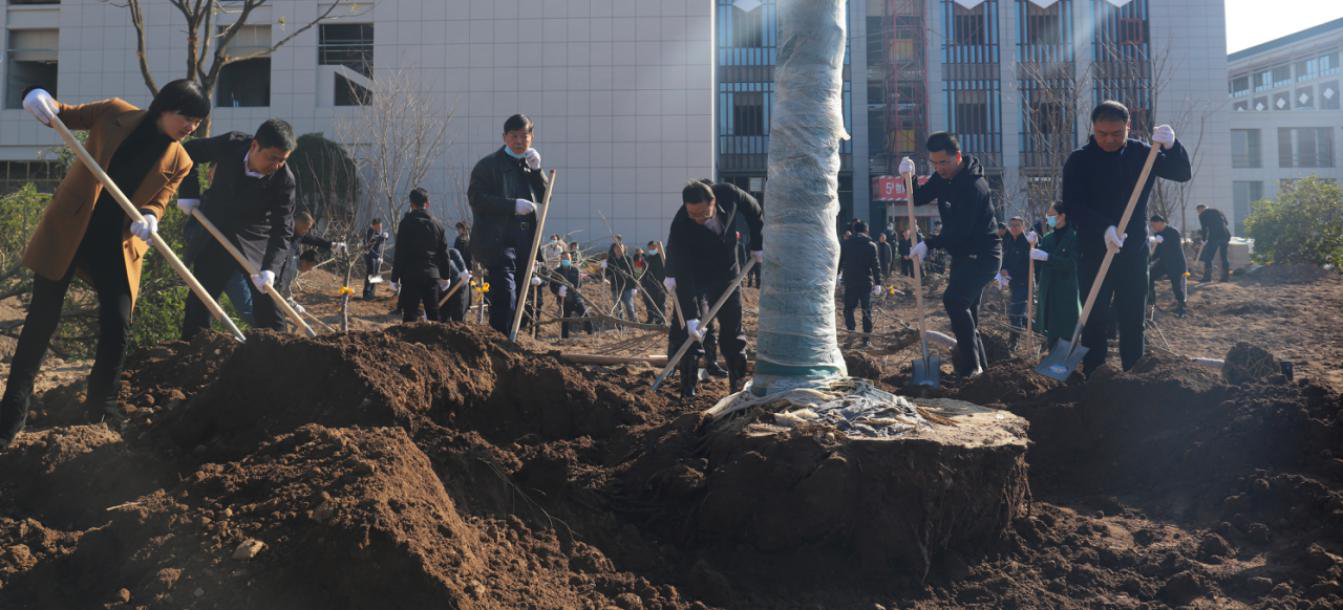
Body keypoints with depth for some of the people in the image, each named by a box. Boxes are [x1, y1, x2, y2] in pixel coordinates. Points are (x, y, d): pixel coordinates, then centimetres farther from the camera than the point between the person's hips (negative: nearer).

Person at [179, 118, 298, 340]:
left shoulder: (284, 180, -24)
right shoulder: (229, 145, -20)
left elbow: (283, 230, -25)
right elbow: (189, 151, 0)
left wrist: (270, 269, -37)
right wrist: (189, 193, -6)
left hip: (256, 238, -2)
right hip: (215, 230, 2)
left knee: (266, 299, -1)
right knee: (200, 298, 6)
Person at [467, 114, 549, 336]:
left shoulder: (530, 164, 17)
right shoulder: (488, 164, -2)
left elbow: (545, 197, 13)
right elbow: (476, 198, -11)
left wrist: (536, 170, -2)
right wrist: (513, 205, -18)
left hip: (524, 242, 7)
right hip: (497, 242, -6)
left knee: (519, 300, 11)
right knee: (505, 297, -18)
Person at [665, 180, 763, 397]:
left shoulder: (728, 194, -24)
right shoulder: (681, 227, -32)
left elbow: (753, 210, 0)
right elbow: (684, 277, -32)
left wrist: (757, 245, 0)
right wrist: (691, 317, -35)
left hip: (727, 271, 3)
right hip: (692, 277, -3)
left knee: (733, 331, 6)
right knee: (686, 331, -10)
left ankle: (738, 385, 14)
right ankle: (688, 391, -3)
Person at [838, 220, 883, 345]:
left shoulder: (845, 245, 3)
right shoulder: (871, 245, -2)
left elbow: (838, 264, 6)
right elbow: (876, 265, -7)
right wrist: (878, 283, -9)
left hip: (850, 283, 0)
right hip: (866, 283, 0)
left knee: (848, 308, 13)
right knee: (867, 310, 7)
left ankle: (850, 331, -3)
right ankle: (866, 338, 8)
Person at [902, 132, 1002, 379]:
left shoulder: (973, 186, -23)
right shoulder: (943, 177, 5)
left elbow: (960, 230, -27)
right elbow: (919, 198, 11)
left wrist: (929, 244, -30)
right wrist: (909, 178, -7)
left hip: (982, 255, -10)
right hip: (962, 254, 10)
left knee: (954, 299, -26)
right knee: (966, 310, 12)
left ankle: (971, 365, -22)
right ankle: (978, 363, 23)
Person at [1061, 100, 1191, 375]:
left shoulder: (1140, 154, 4)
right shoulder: (1079, 160, -4)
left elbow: (1182, 174, -4)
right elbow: (1072, 206, -14)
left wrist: (1171, 147, -26)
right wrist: (1104, 228, -30)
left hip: (1134, 252, 2)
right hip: (1093, 253, -2)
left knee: (1132, 321, 5)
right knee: (1094, 320, -1)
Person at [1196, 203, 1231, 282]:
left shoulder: (1202, 215, 6)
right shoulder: (1218, 211, 23)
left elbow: (1204, 229, 2)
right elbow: (1226, 223, 23)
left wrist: (1204, 240, 10)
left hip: (1214, 236, -6)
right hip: (1226, 235, 6)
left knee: (1207, 257, 1)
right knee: (1224, 257, 14)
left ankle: (1207, 276, -2)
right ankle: (1226, 276, 13)